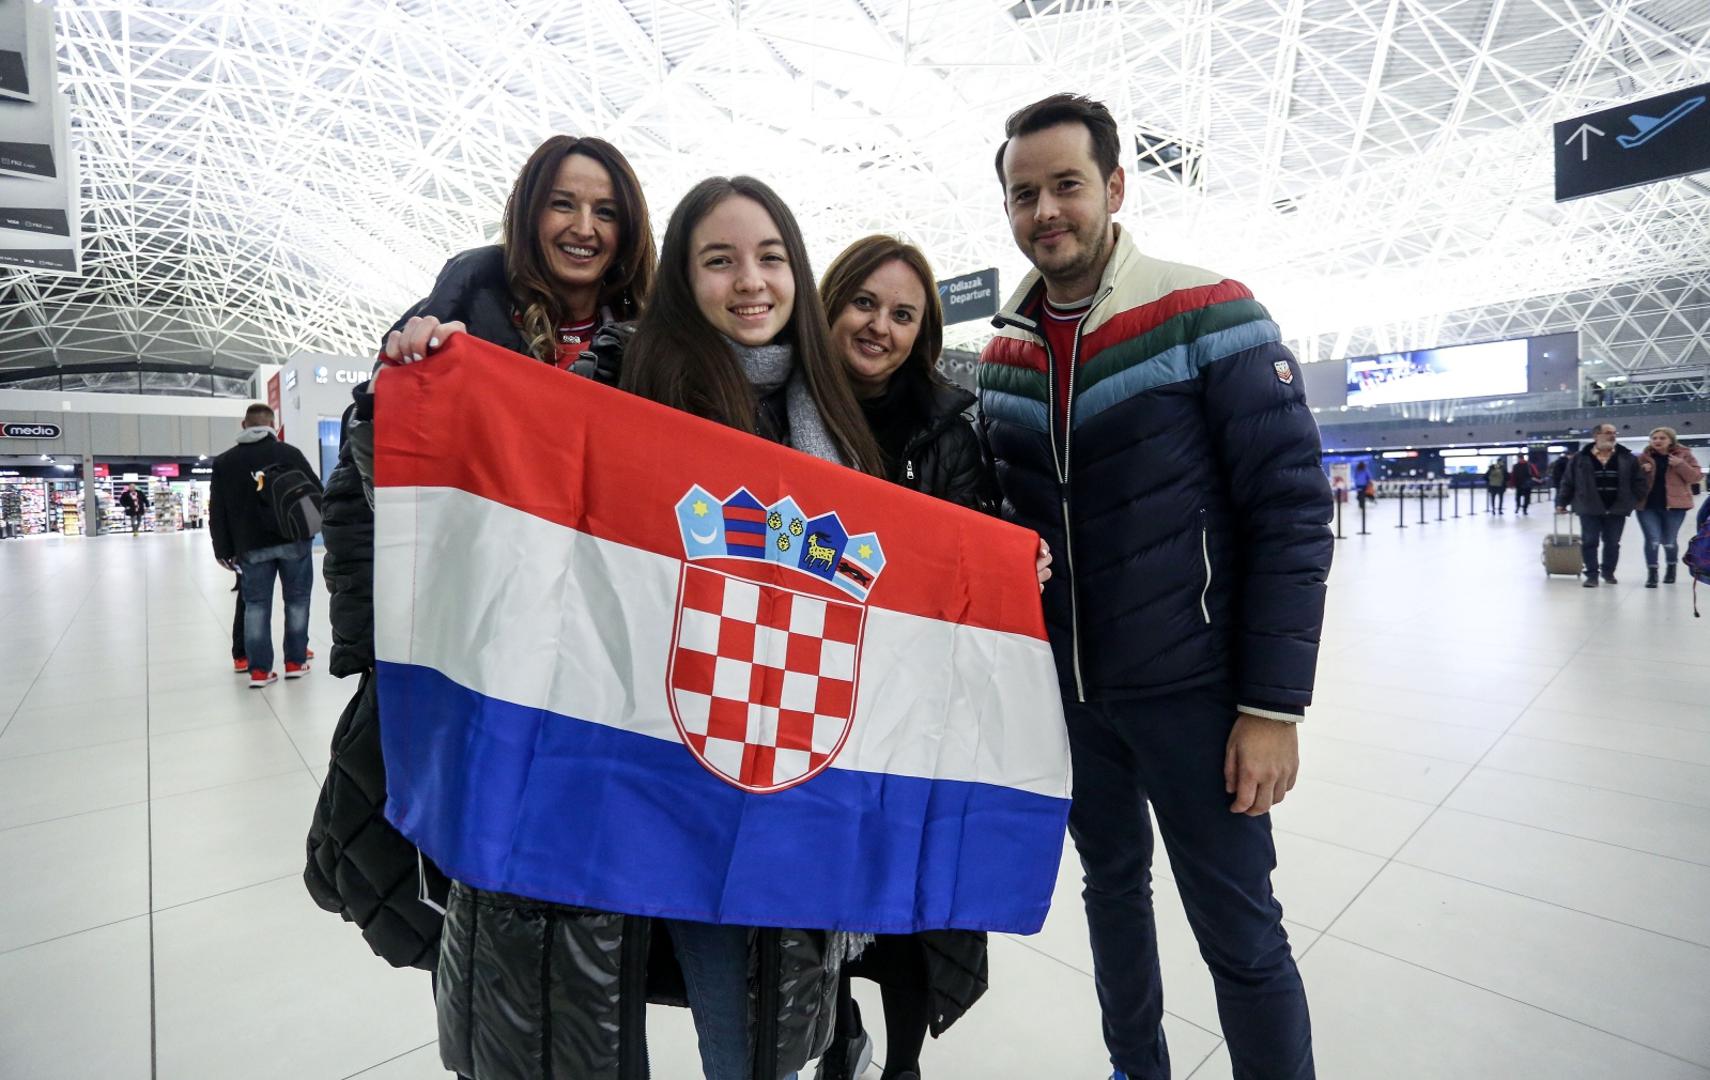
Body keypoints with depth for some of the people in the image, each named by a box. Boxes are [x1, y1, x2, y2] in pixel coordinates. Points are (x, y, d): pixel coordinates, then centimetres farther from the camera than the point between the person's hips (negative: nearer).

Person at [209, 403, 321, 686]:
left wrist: (224, 550, 10)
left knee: (255, 605, 8)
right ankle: (295, 662, 13)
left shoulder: (223, 462, 6)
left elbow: (217, 512, 5)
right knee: (297, 600, 9)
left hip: (251, 546, 2)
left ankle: (259, 670, 7)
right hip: (294, 539, -2)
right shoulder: (289, 453, -3)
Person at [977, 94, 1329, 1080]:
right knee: (1112, 885, 22)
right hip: (1065, 689, 5)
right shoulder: (1003, 353, 4)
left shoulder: (1209, 315, -11)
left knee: (1239, 934, 7)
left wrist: (1274, 704, -15)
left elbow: (1294, 510, -13)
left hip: (1189, 690, -5)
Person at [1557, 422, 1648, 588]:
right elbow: (1568, 482, 1)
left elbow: (1639, 481, 7)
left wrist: (1637, 500, -1)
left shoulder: (1627, 458, 5)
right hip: (1589, 509, -2)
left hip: (1616, 509, 2)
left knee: (1613, 543, 11)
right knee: (1589, 542, -1)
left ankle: (1609, 572, 27)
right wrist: (1562, 502, 0)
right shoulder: (1581, 458, -1)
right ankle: (1592, 574, 7)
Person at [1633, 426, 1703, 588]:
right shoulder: (1644, 457, 6)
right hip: (1647, 505, 1)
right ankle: (1651, 573, -2)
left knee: (1668, 540, 9)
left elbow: (1696, 477, -4)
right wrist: (1642, 470, -9)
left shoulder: (1684, 455, 2)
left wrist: (1681, 465, -18)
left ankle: (1671, 568, 34)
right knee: (1652, 539, -9)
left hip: (1674, 505, 0)